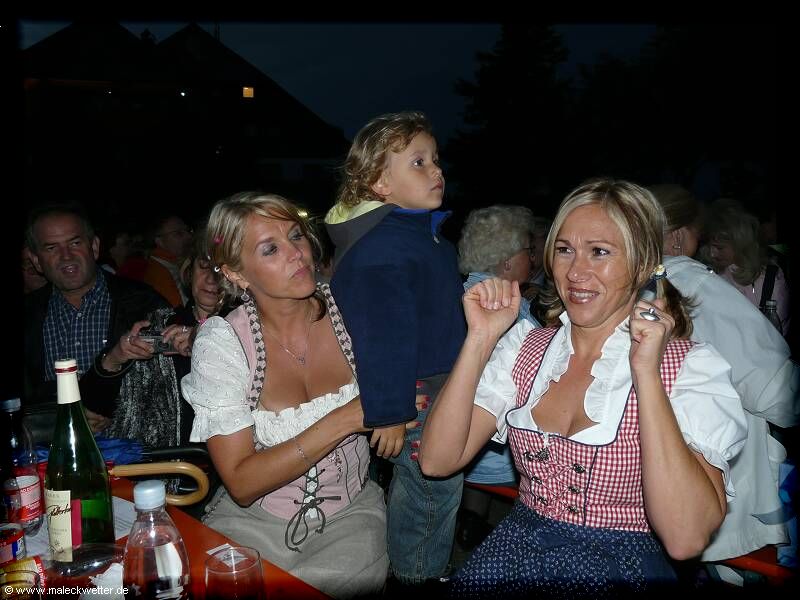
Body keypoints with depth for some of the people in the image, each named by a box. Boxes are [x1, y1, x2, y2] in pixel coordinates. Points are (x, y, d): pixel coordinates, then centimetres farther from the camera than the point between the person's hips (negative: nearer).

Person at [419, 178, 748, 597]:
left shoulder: (692, 367, -7)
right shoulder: (524, 347, 5)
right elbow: (437, 460, -4)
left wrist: (647, 373, -21)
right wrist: (481, 338, -10)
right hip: (515, 552, 3)